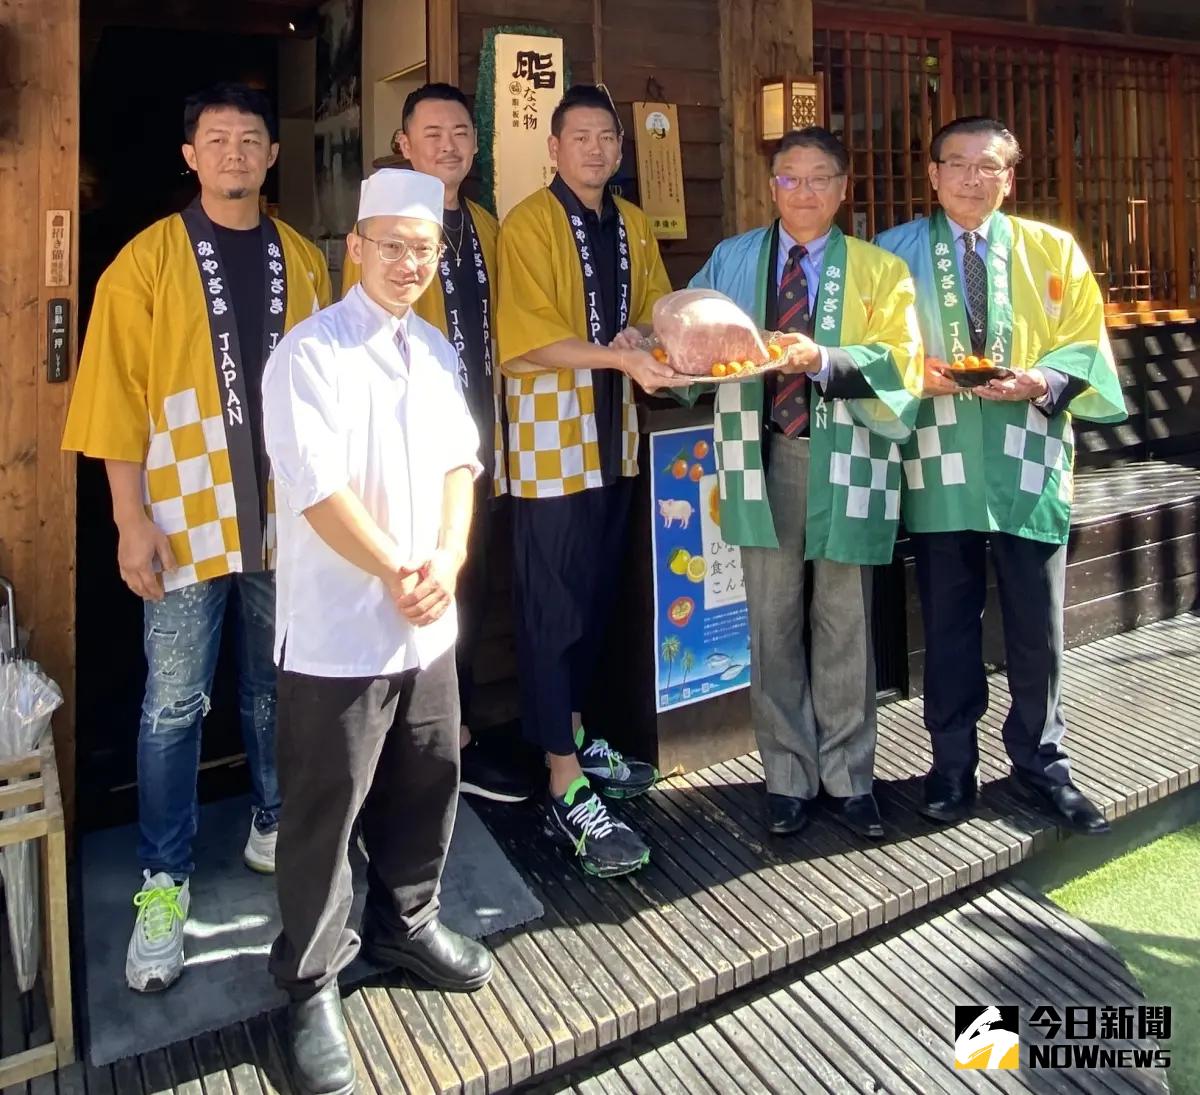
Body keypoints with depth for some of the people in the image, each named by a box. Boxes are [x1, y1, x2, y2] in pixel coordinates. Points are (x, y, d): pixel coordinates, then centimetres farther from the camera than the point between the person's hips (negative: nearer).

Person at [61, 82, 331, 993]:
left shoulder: (304, 260, 8)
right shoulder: (147, 260, -2)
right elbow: (117, 396, -5)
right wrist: (133, 520, -11)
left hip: (288, 516, 3)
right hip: (189, 518, -3)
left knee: (278, 686, 15)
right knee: (175, 705, 1)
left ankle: (273, 827, 34)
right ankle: (165, 882, 15)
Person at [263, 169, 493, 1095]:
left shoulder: (436, 350, 11)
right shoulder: (310, 353, -11)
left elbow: (458, 461, 9)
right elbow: (318, 486, -17)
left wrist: (447, 559, -7)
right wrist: (398, 573, -14)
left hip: (429, 622, 7)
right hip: (339, 629, -6)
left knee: (428, 783, 17)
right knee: (323, 812, 4)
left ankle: (404, 919, 40)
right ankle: (311, 982, 23)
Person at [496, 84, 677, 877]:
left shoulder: (633, 225, 14)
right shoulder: (529, 224, -7)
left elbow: (655, 306, 15)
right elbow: (530, 338, -16)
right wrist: (621, 357, -26)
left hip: (613, 433, 7)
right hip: (551, 435, -7)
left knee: (598, 596, 13)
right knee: (554, 606, -4)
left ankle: (576, 736, 30)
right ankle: (568, 791, 0)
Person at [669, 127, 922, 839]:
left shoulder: (878, 269, 6)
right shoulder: (731, 260, 13)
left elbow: (900, 367, -6)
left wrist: (824, 360, -21)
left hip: (846, 462, -1)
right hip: (763, 457, 2)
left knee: (845, 627, 5)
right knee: (773, 627, 7)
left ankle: (848, 779, 20)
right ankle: (789, 780, 20)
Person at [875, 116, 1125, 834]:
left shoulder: (1053, 251, 7)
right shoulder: (896, 252, 6)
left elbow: (1086, 346, 4)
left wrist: (1043, 380, -15)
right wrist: (914, 371, -13)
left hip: (1029, 465, 1)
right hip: (939, 466, 0)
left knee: (1038, 628, 7)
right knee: (949, 626, 9)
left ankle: (1040, 763, 25)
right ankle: (953, 766, 23)